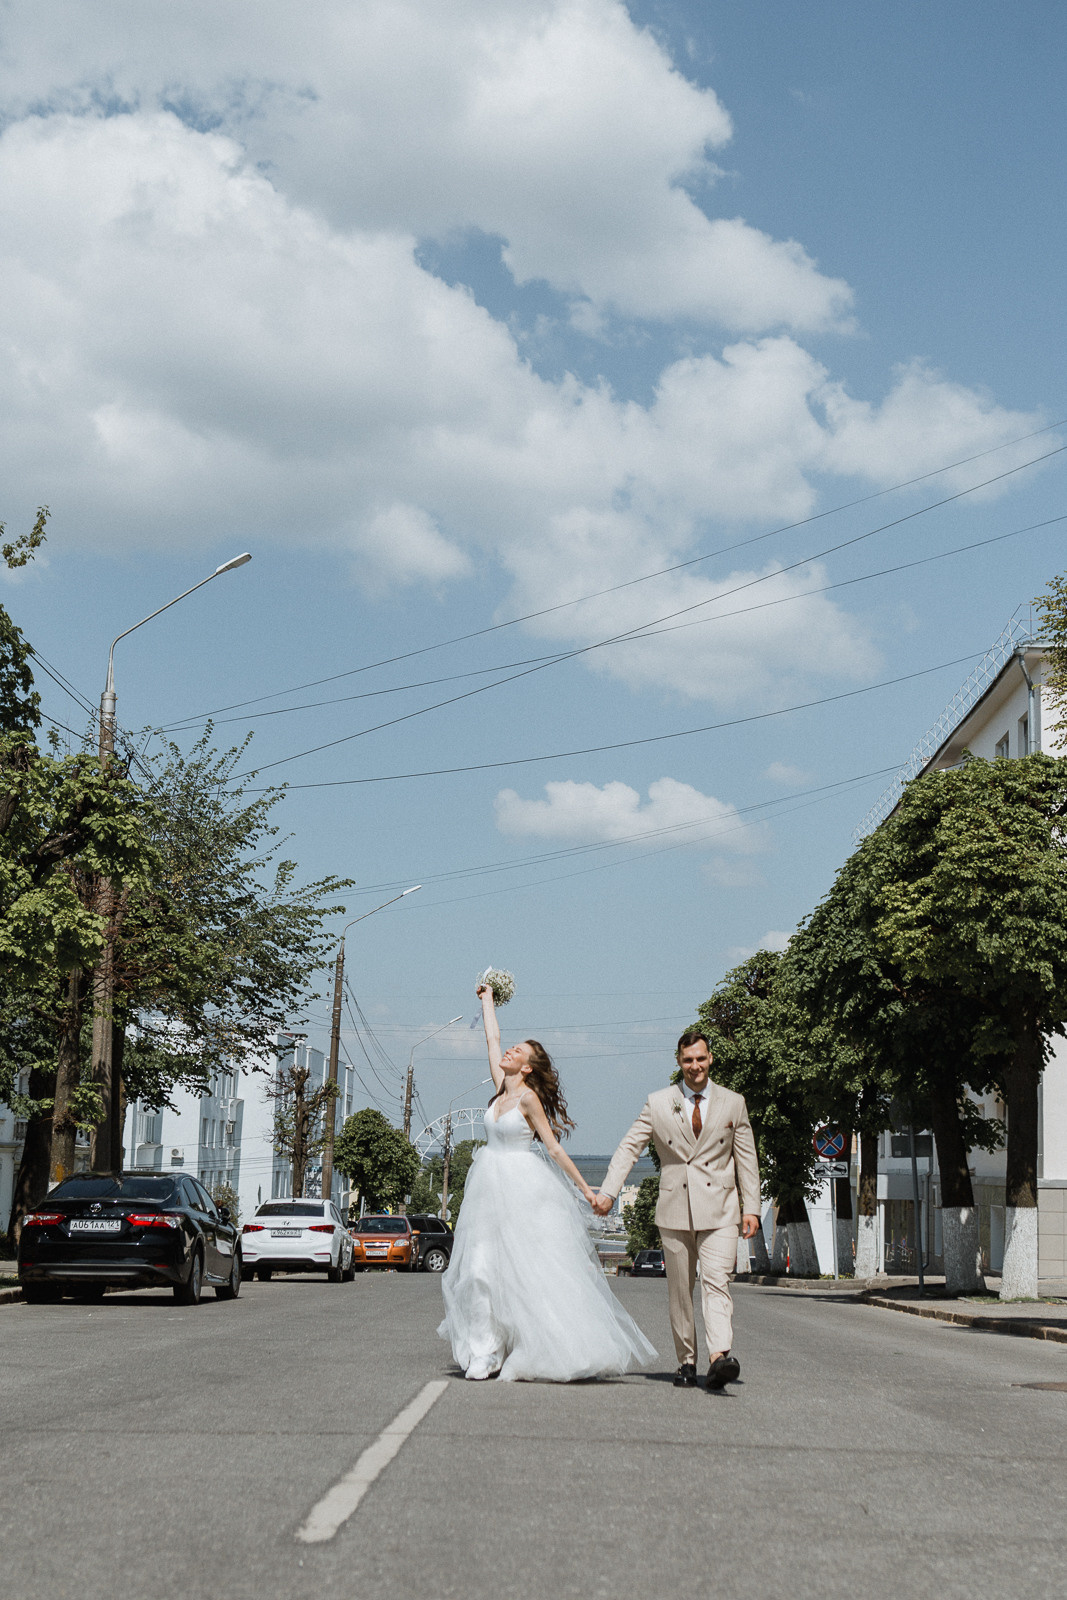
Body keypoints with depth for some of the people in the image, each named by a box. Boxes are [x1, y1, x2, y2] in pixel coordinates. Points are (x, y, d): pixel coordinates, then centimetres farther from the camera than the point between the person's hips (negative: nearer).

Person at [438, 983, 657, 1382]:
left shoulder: (528, 1098, -8)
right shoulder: (501, 1089, 9)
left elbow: (554, 1147, -7)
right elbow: (492, 1039, 20)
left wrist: (585, 1189, -9)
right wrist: (487, 998, 30)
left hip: (523, 1188, -7)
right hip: (491, 1186, 7)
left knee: (534, 1269, -8)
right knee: (483, 1267, -1)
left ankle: (567, 1353, -4)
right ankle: (486, 1353, 2)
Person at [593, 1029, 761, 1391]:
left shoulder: (733, 1103, 7)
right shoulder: (657, 1103, 6)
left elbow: (747, 1160, 9)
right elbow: (628, 1148, 3)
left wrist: (751, 1207, 2)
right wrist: (607, 1191, -9)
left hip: (719, 1210, -1)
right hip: (674, 1209, 2)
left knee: (716, 1283, -16)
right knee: (679, 1290, 6)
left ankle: (719, 1356, -29)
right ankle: (686, 1362, 15)